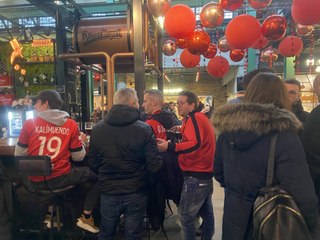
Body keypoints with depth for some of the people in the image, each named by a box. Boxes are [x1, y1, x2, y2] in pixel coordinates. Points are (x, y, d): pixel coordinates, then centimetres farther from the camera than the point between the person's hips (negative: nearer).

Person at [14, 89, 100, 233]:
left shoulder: (29, 124, -4)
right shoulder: (71, 125, -5)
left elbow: (19, 155, 4)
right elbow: (78, 157, -1)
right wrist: (81, 141, 17)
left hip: (35, 181, 3)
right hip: (60, 178, -3)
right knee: (98, 175, 16)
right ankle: (86, 218, 14)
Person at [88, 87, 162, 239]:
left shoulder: (97, 129, -7)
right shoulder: (144, 129, -16)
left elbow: (93, 161, 2)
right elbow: (154, 164, -16)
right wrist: (147, 184, 3)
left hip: (108, 192, 3)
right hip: (136, 192, -2)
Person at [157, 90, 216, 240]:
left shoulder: (194, 118, -14)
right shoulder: (200, 118, 17)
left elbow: (195, 144, -30)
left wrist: (170, 147, -39)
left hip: (196, 174, -10)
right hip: (205, 172, 10)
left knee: (185, 215, 0)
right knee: (206, 212, 19)